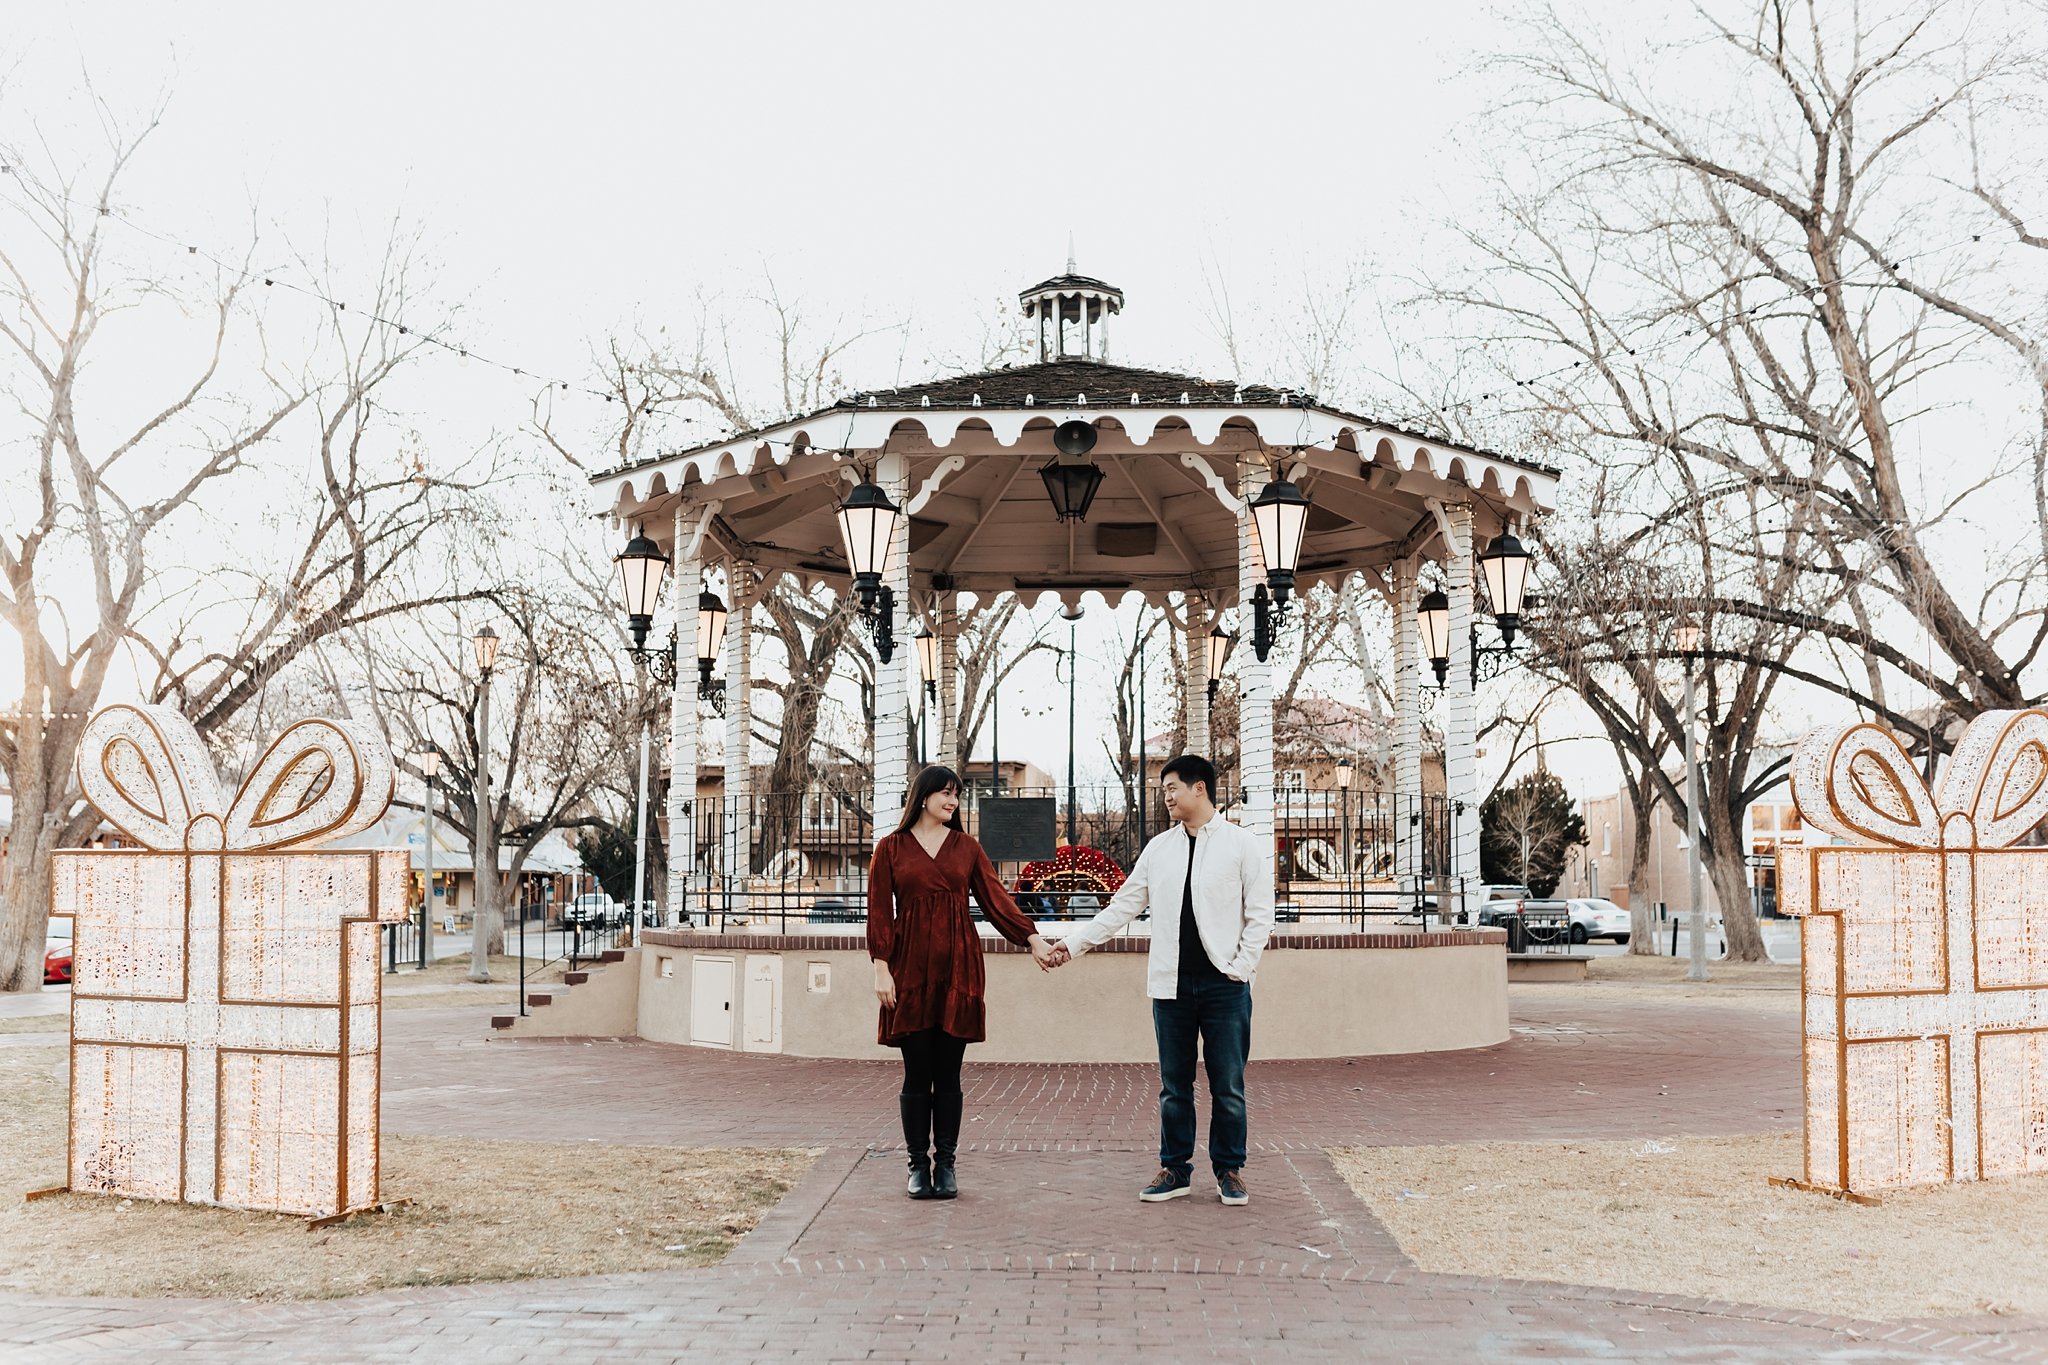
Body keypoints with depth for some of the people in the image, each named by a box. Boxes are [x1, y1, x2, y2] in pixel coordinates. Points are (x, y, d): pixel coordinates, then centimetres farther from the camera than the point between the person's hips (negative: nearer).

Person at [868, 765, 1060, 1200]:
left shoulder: (966, 847, 11)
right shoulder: (891, 849, 5)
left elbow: (995, 898, 5)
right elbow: (879, 911, 2)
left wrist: (1033, 938, -6)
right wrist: (881, 968, -7)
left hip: (958, 970, 2)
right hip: (911, 972, -2)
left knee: (948, 1075, 3)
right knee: (917, 1075, 1)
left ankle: (946, 1164, 12)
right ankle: (918, 1165, 11)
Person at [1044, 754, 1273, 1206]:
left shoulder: (1242, 844, -1)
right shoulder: (1159, 848, 10)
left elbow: (1260, 914, -2)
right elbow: (1122, 907, 11)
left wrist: (1241, 967, -10)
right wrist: (1073, 944, 6)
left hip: (1224, 984, -3)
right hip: (1171, 984, 3)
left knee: (1228, 1086, 3)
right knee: (1174, 1085, 9)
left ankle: (1229, 1170, 16)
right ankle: (1175, 1169, 20)